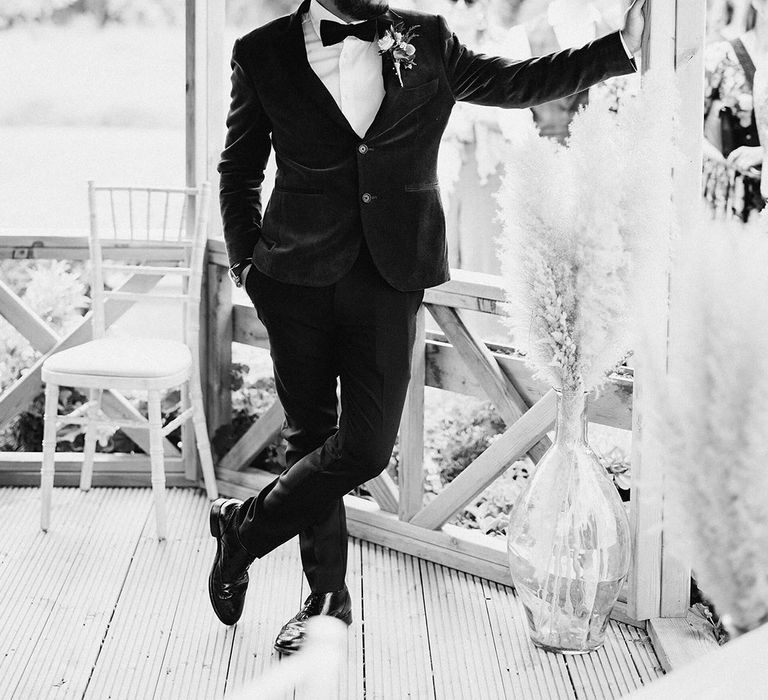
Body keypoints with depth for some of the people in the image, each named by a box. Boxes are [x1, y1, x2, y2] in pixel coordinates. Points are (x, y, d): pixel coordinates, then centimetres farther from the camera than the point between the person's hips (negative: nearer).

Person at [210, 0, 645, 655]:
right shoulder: (264, 53, 4)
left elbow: (516, 81, 16)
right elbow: (239, 169, 13)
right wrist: (246, 263, 9)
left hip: (389, 281, 1)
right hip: (298, 281, 0)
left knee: (366, 447, -9)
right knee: (310, 437, 8)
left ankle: (244, 528, 15)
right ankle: (327, 597, 26)